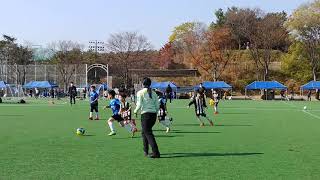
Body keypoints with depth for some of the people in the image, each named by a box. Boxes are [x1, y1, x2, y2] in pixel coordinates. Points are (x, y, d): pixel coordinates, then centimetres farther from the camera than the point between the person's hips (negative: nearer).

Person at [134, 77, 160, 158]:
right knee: (144, 132, 21)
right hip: (154, 114, 6)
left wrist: (135, 111, 8)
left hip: (145, 114, -6)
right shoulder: (154, 93, 10)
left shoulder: (140, 92, -3)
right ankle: (146, 151, 25)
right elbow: (157, 106, 8)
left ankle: (156, 152, -14)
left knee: (148, 133, -4)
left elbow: (139, 105, -11)